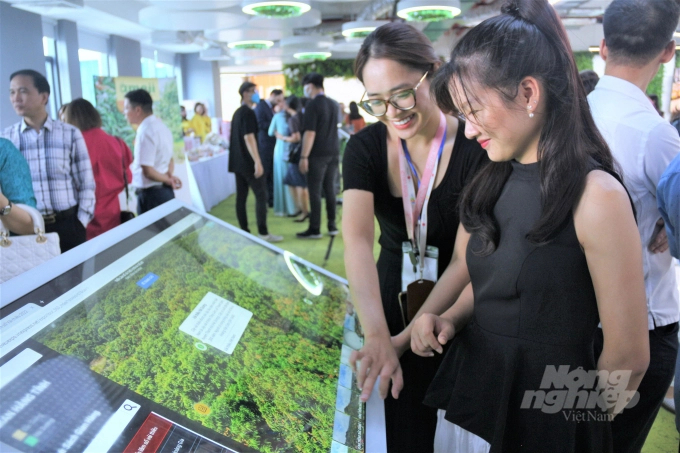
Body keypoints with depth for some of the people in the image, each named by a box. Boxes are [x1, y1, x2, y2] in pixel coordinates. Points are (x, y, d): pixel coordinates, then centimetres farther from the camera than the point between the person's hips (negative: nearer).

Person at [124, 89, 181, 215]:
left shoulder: (145, 132, -18)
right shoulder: (161, 126, 12)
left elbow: (147, 171, -22)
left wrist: (168, 180, -7)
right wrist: (169, 176, 1)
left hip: (151, 194, -9)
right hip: (166, 191, 9)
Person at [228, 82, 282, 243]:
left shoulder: (237, 113, 17)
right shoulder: (248, 113, -13)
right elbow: (249, 138, -20)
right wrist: (257, 161, -24)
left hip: (238, 161, 9)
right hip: (248, 162, -9)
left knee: (241, 196, 7)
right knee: (261, 195, -6)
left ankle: (244, 232, 10)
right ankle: (263, 233, -8)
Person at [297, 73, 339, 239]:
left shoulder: (312, 104, -12)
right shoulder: (333, 104, 10)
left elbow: (310, 133, -18)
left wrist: (304, 156, -16)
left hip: (318, 154, -7)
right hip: (334, 153, 7)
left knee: (315, 191, -2)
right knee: (330, 189, 12)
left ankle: (315, 229, 0)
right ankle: (332, 225, 15)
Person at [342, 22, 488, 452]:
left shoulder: (477, 149, -20)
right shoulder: (364, 148, -11)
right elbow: (358, 240, -25)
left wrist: (405, 339, -30)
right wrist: (377, 335, -40)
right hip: (392, 302, 2)